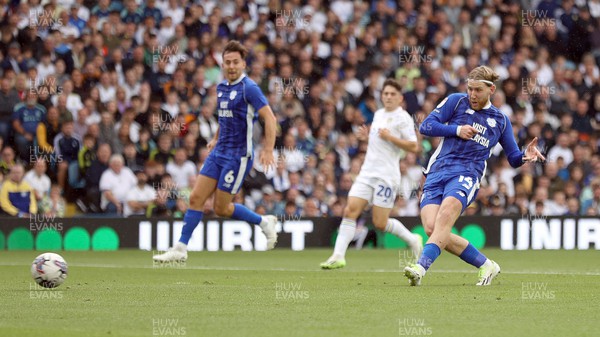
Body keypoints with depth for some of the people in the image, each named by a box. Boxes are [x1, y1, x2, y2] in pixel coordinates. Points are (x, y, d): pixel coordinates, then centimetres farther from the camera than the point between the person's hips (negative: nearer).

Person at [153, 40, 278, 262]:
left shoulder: (248, 88, -14)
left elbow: (269, 117, -19)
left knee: (221, 208, -3)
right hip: (219, 152, 8)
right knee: (196, 198, 1)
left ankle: (264, 223, 16)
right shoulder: (222, 87, 10)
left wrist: (268, 150, -27)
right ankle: (181, 249, 5)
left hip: (238, 156, -8)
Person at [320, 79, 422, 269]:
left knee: (380, 223, -6)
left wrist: (390, 137, -19)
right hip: (367, 173, 7)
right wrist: (367, 137, 12)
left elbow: (413, 147, -13)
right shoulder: (378, 114, 17)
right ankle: (338, 256, -12)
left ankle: (411, 239, 19)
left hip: (387, 176, -7)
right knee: (350, 211, -9)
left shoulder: (403, 118, -6)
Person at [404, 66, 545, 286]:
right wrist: (457, 130, -7)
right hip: (437, 173, 2)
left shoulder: (500, 120, 16)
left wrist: (526, 156, -2)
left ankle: (421, 267, -44)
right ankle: (486, 265, -1)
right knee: (431, 228, -17)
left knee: (445, 216, -32)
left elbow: (513, 159, 21)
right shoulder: (456, 102, 11)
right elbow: (426, 126, 4)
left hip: (466, 175, -2)